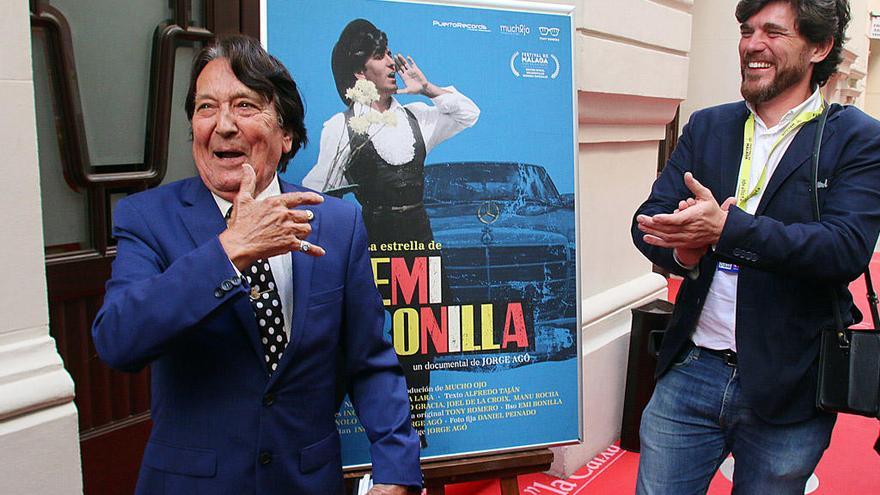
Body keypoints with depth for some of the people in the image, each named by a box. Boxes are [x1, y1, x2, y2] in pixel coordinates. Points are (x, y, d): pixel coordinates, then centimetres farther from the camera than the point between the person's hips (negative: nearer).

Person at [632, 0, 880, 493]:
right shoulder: (707, 127, 7)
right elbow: (650, 219, 0)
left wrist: (725, 228, -30)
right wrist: (683, 247, -23)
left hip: (788, 391, -2)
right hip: (691, 370, 3)